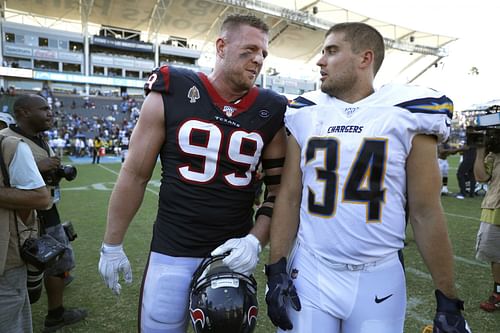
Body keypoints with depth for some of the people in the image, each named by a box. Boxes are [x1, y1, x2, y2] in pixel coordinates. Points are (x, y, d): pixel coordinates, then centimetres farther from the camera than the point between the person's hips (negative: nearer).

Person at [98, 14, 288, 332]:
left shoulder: (270, 113, -2)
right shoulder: (172, 94, -8)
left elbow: (279, 188, 4)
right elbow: (135, 175, -2)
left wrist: (255, 240, -10)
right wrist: (112, 245, 4)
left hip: (233, 254, 2)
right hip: (172, 253, -1)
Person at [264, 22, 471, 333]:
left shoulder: (406, 117, -6)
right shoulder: (306, 115, 1)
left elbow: (426, 213, -3)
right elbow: (289, 197, 1)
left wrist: (448, 300, -1)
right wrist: (276, 268, -5)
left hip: (379, 277, -1)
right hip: (309, 272, 2)